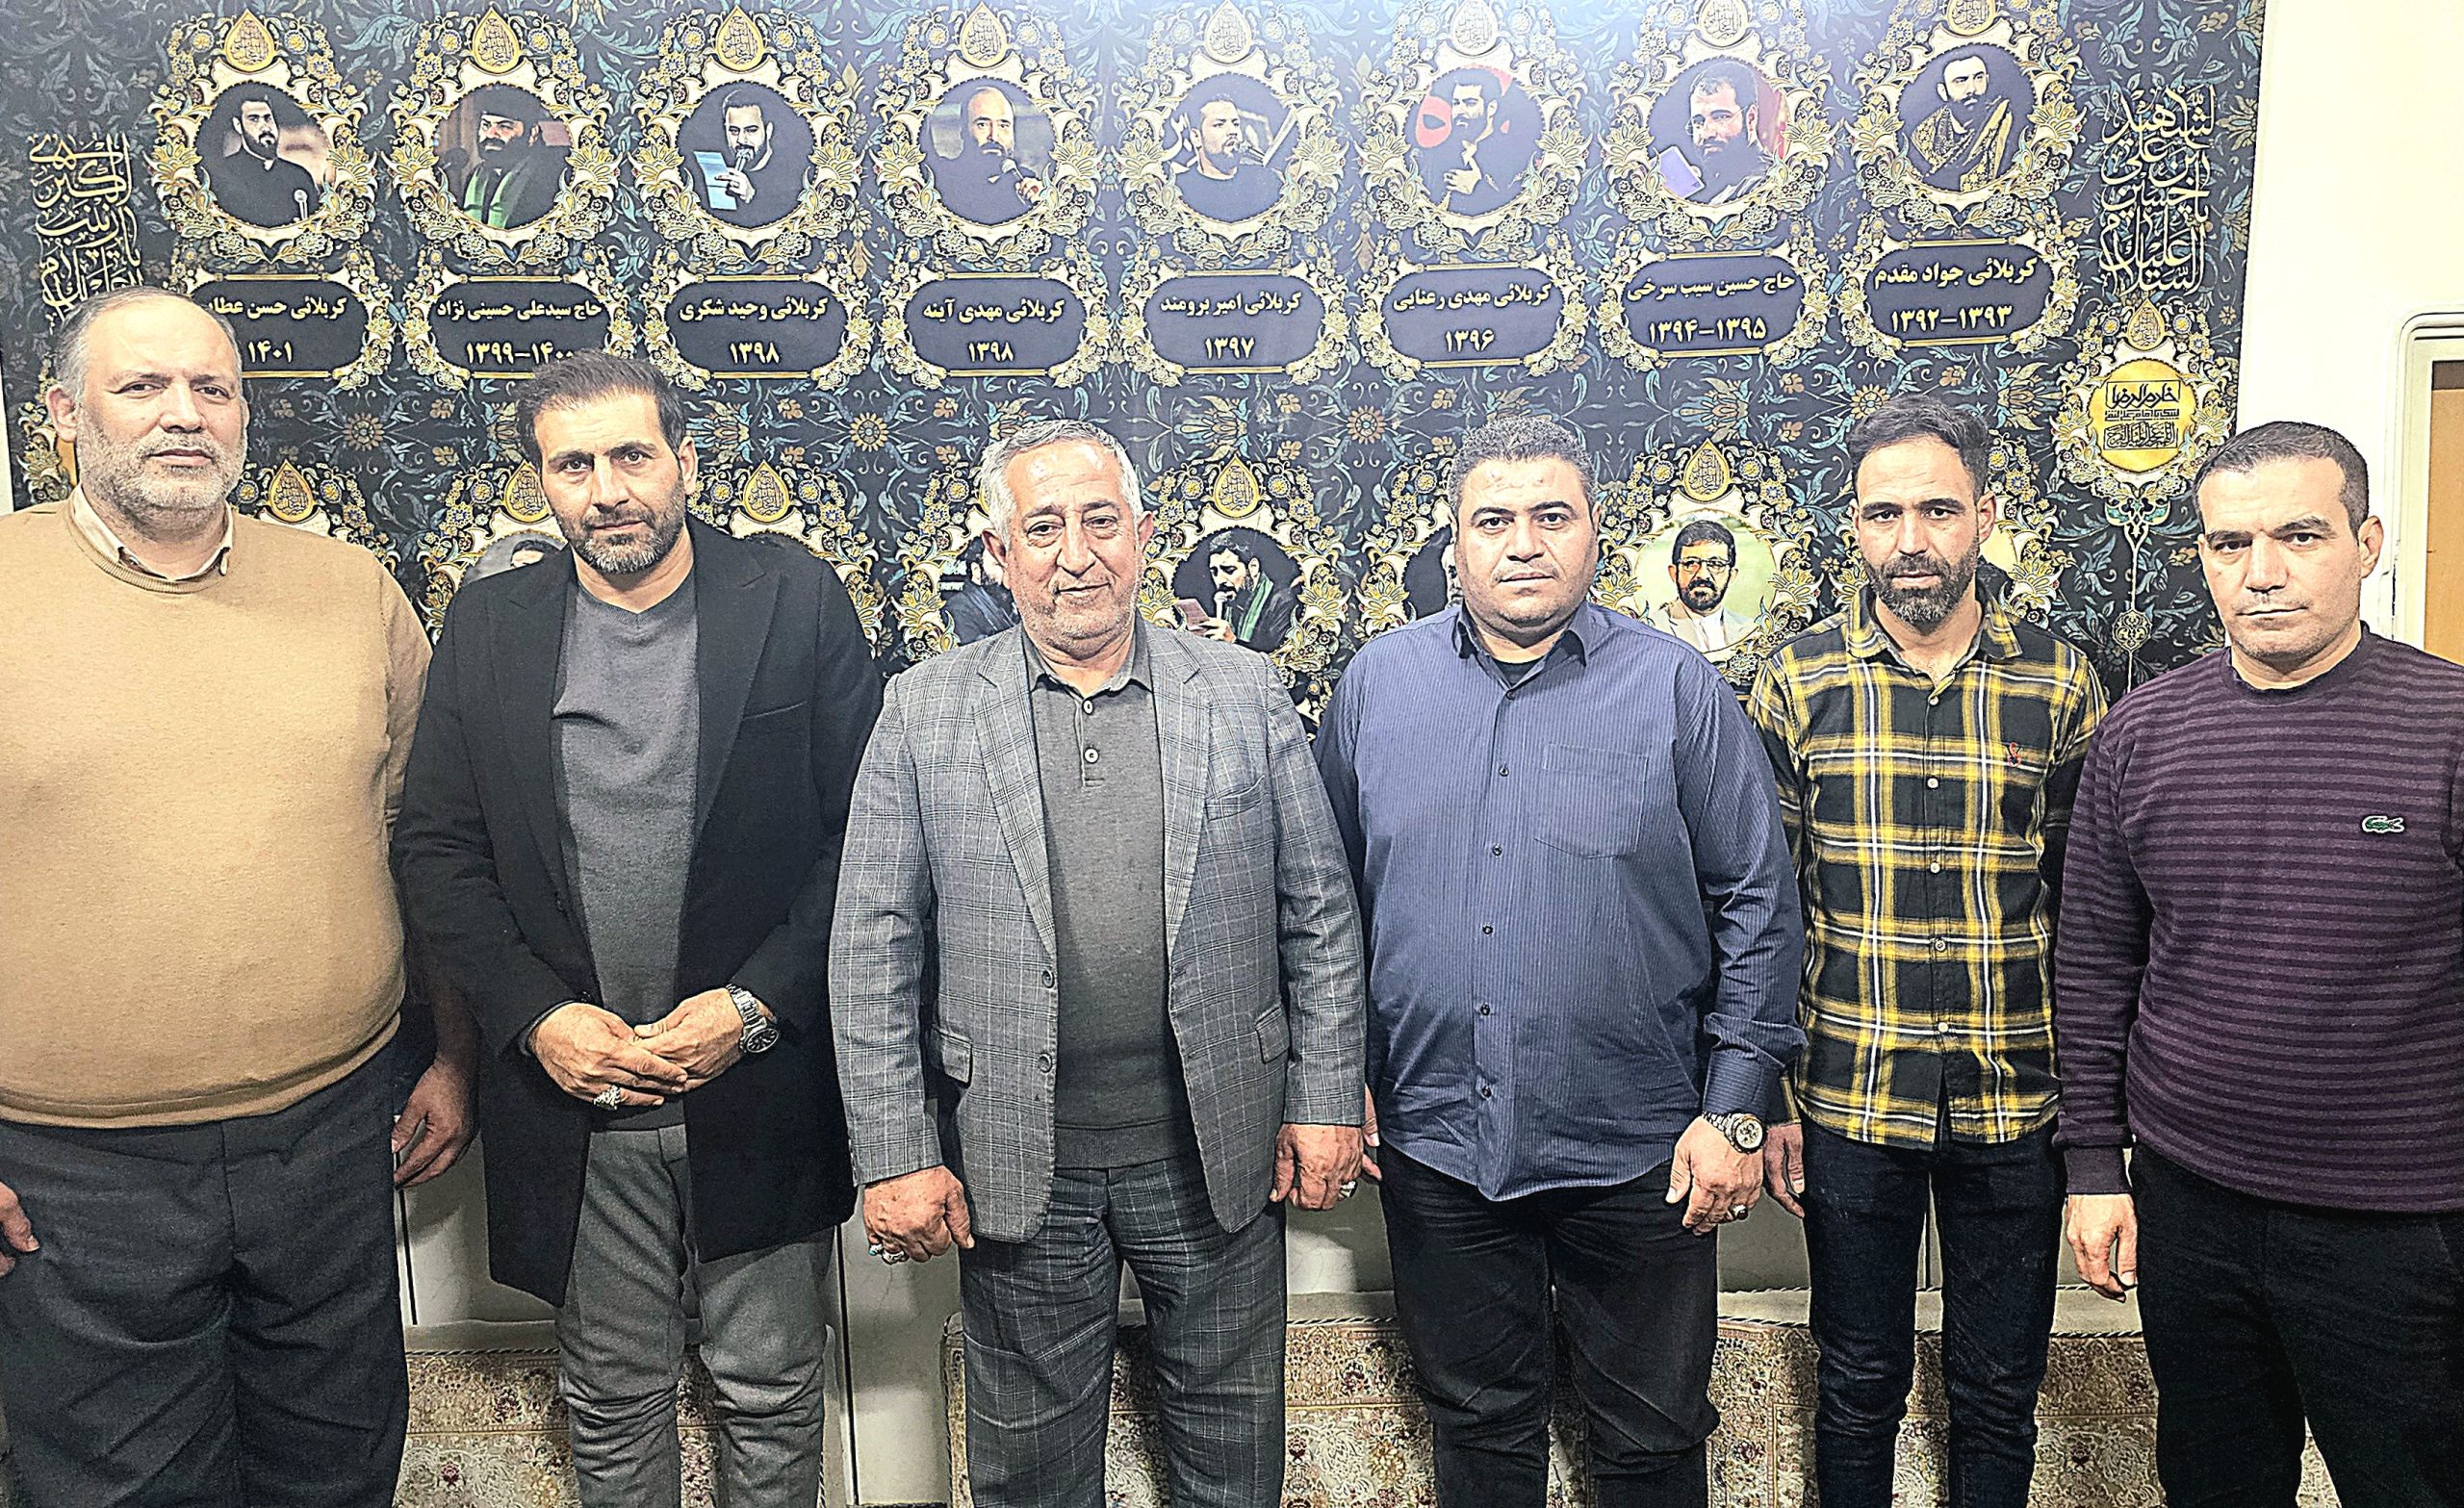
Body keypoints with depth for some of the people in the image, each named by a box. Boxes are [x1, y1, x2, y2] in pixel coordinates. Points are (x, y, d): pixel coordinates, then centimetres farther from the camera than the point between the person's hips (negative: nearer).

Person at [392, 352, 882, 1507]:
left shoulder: (797, 603, -5)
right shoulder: (488, 626, 3)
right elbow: (435, 849, 4)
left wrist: (758, 1004, -14)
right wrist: (535, 1016, -8)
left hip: (760, 1083, -1)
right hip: (568, 1088, 2)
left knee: (771, 1391, 14)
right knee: (609, 1399, 18)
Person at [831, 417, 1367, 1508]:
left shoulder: (1246, 696, 0)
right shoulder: (925, 710, -2)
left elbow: (1321, 914, 3)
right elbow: (874, 948, -2)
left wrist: (1326, 1100, 1)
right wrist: (894, 1153, -6)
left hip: (1217, 1150, 1)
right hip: (1016, 1162, 0)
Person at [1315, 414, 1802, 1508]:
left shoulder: (1677, 691, -4)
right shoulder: (1378, 682, 3)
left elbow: (1756, 903, -2)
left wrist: (1735, 1109, -5)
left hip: (1636, 1155, -1)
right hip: (1437, 1143, 2)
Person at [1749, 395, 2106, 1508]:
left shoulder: (2060, 684, 0)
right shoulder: (1797, 684, -2)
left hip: (2019, 1107, 1)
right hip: (1849, 1102, 0)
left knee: (1999, 1395, 15)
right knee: (1858, 1388, 14)